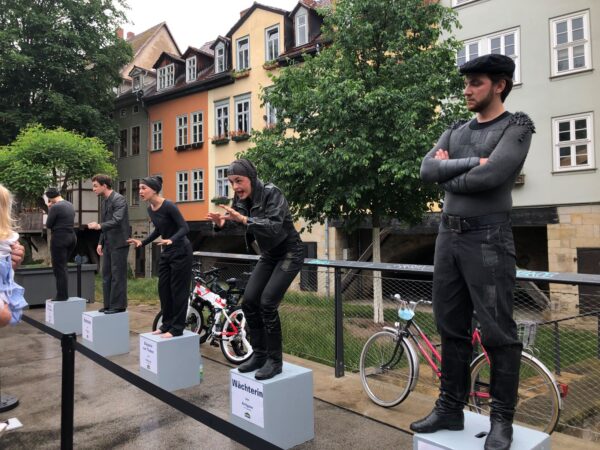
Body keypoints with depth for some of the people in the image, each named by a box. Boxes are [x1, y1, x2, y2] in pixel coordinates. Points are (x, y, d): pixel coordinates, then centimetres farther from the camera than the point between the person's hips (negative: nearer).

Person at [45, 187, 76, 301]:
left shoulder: (55, 207, -15)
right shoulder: (70, 205, 11)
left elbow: (48, 225, -7)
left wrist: (49, 209, 2)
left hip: (60, 238, -8)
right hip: (71, 237, 8)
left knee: (58, 268, 1)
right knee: (62, 267, 17)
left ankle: (61, 296, 4)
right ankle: (64, 294, 20)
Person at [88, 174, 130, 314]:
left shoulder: (118, 199, -13)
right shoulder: (105, 201, 15)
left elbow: (117, 220, -26)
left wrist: (99, 226, -37)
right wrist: (101, 242, 16)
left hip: (119, 243, -9)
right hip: (108, 244, 9)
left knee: (117, 275, -4)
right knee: (106, 275, 11)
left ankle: (118, 305, 4)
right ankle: (108, 305, 19)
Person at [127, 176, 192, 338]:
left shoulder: (168, 206, -20)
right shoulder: (150, 209, 5)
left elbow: (184, 228, -22)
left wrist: (171, 240, -37)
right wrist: (142, 242, 11)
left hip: (180, 251, -8)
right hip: (166, 252, 9)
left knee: (178, 289, -2)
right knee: (163, 288, 11)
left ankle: (177, 328, 7)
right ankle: (167, 324, 23)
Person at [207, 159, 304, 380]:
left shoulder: (271, 193, -23)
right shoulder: (240, 199, -1)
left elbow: (275, 227, -36)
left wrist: (244, 219, -46)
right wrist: (221, 223, -23)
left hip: (289, 253, -7)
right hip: (268, 256, 8)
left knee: (267, 303, -16)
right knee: (249, 301, -1)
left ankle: (275, 360, -2)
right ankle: (259, 354, 14)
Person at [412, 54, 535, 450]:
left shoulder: (517, 126, -1)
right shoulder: (456, 131, 17)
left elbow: (491, 176, -18)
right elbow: (428, 170, 1)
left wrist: (448, 176, -3)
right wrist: (470, 162, -11)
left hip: (487, 238, -6)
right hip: (448, 236, 6)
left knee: (498, 333, 1)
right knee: (452, 329, 11)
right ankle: (450, 409, 24)